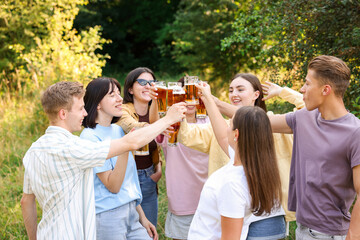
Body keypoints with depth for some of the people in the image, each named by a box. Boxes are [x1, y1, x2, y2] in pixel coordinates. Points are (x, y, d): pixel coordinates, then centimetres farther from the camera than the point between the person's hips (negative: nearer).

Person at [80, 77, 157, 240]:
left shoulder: (117, 130, 10)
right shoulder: (90, 137, -13)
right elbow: (113, 186, -17)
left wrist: (142, 217, 16)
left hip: (131, 212, 7)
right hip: (107, 216, -7)